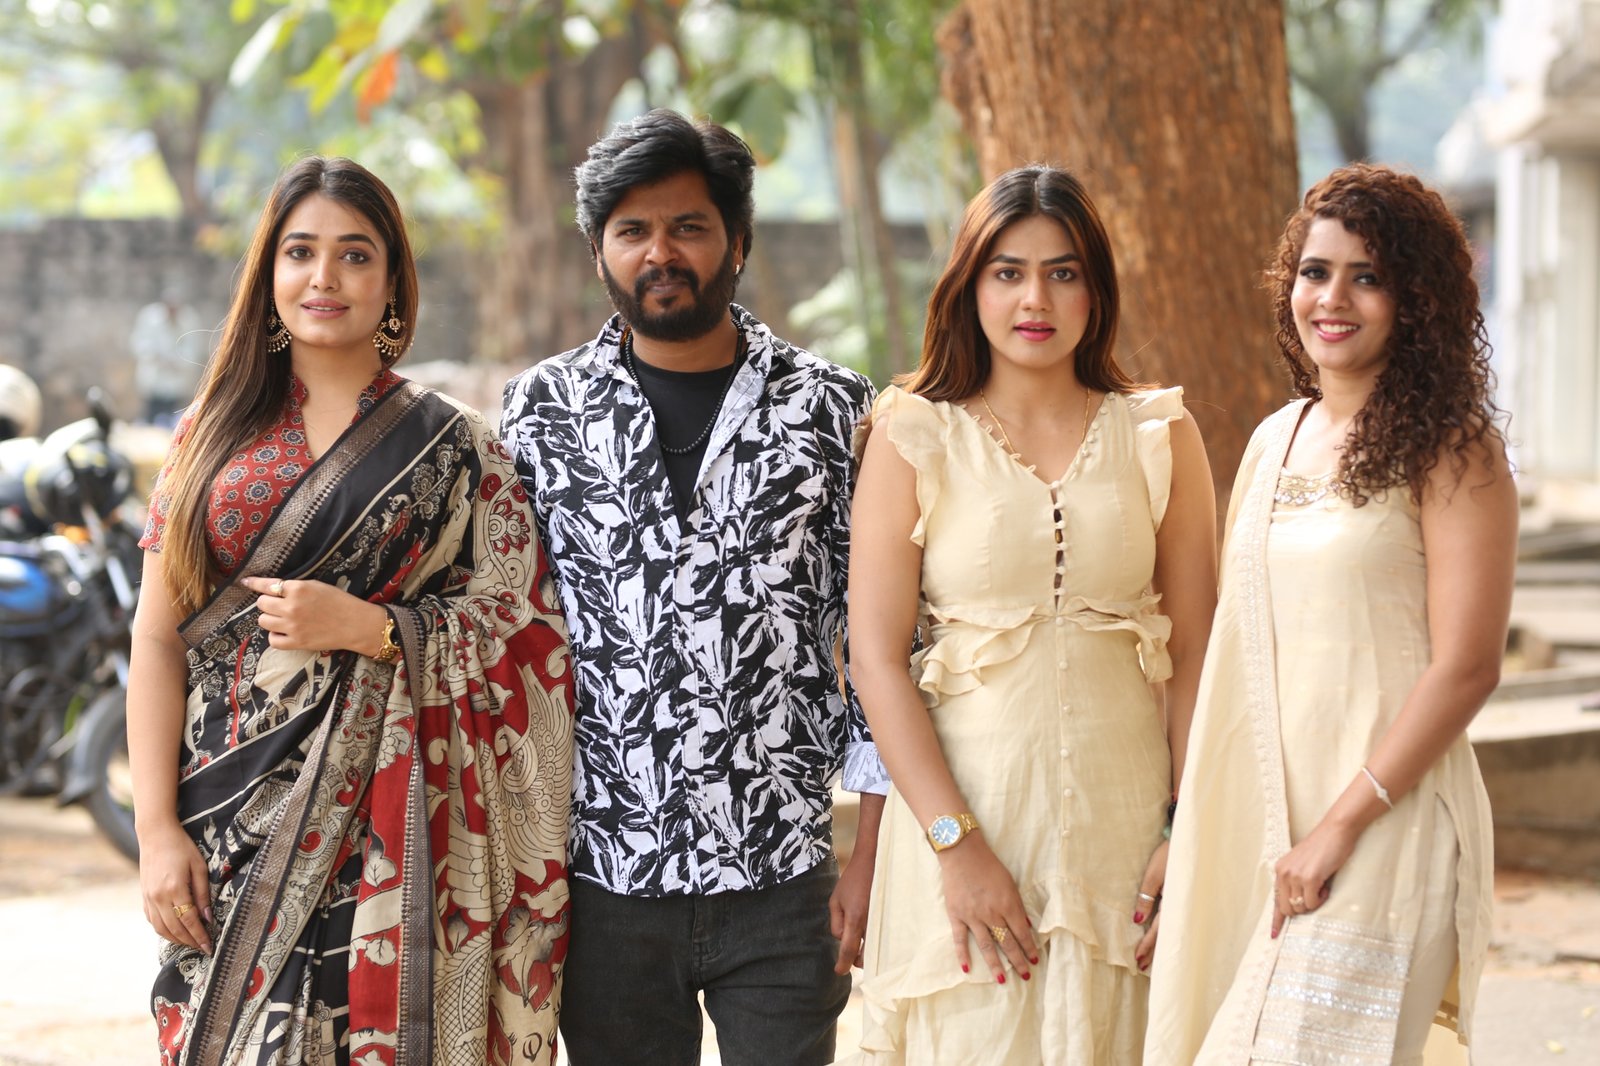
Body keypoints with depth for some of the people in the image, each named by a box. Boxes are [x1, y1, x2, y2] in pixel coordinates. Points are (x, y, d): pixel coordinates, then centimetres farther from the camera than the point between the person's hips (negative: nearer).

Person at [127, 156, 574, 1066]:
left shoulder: (456, 448, 3)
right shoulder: (216, 434, 9)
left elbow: (519, 643, 1)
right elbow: (159, 637, 5)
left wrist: (367, 629, -14)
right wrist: (157, 828, -4)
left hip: (388, 819, -2)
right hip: (229, 813, 2)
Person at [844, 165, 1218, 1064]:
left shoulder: (1160, 436, 5)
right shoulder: (916, 440, 0)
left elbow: (1195, 656, 4)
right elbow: (876, 657, -5)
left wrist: (1187, 836, -5)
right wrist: (957, 844, -12)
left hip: (1121, 811, 2)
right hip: (964, 801, -1)